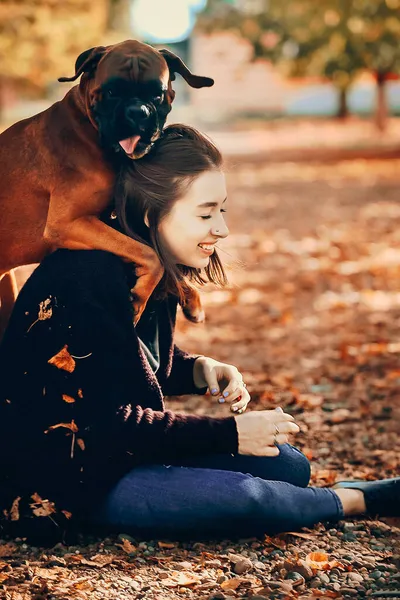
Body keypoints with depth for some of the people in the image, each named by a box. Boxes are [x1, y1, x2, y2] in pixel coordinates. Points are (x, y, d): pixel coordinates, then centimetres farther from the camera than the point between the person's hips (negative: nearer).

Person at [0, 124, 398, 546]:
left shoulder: (153, 270, 2)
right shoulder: (87, 283, -26)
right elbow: (108, 423, -25)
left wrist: (199, 370, -5)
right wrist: (229, 433, -21)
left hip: (119, 447, 9)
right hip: (66, 480, -9)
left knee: (287, 465, -6)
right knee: (243, 499, -21)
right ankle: (357, 500, 3)